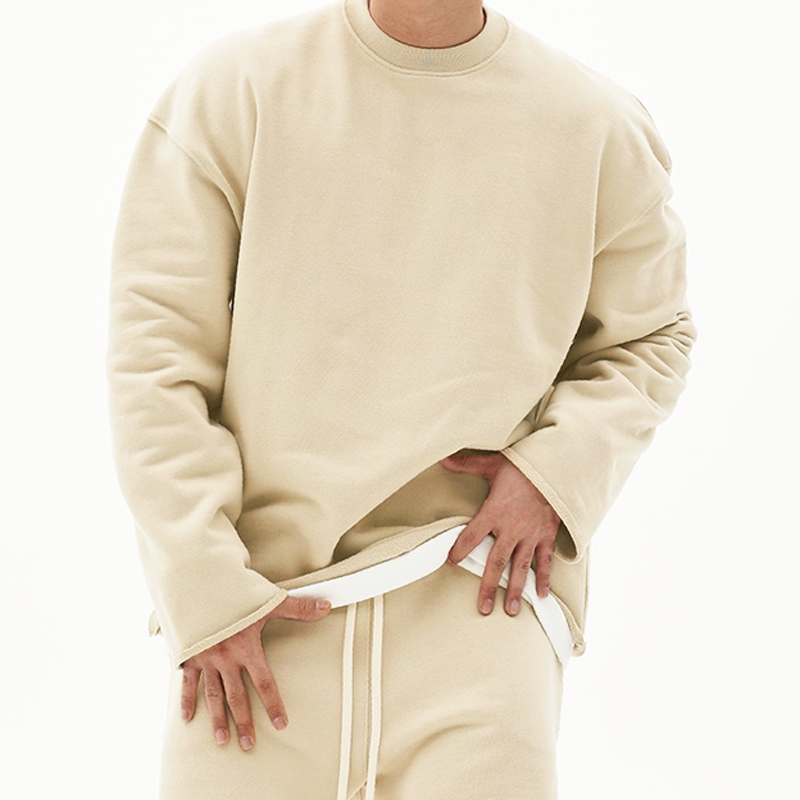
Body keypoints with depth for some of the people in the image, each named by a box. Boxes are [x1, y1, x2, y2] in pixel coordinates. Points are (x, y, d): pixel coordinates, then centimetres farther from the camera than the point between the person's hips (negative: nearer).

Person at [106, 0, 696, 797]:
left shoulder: (598, 128, 4)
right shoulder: (231, 87, -1)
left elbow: (648, 339, 17)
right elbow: (157, 346, -2)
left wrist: (561, 468, -4)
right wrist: (203, 590, -9)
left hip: (478, 587, 1)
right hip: (259, 594, 0)